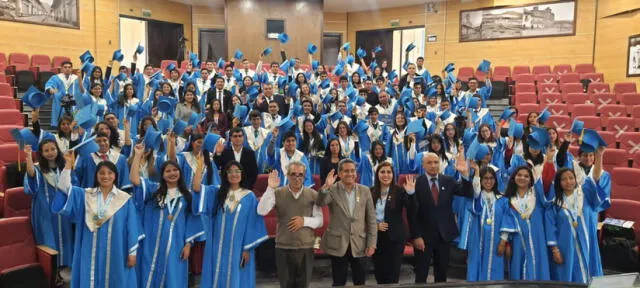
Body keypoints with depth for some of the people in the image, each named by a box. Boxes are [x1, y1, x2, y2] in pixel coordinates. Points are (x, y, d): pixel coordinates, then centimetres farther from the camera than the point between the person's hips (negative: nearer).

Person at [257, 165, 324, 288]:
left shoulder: (312, 194, -1)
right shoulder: (278, 193, -3)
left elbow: (320, 221, 1)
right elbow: (261, 211, -15)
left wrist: (304, 221, -16)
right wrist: (270, 188, -22)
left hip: (306, 248, 0)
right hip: (283, 248, 0)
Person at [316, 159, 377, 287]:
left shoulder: (365, 191, 3)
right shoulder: (332, 190, -3)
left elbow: (371, 219, 4)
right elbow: (320, 203, -23)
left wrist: (372, 243, -2)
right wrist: (326, 187, -40)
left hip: (359, 244, 2)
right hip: (338, 244, -2)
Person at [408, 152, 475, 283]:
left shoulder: (448, 181, 3)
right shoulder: (416, 183, -9)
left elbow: (468, 193, -8)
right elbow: (411, 212, -10)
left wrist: (465, 174, -23)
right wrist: (416, 236, -14)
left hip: (444, 234, 4)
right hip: (424, 235, -3)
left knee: (442, 273, 16)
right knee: (421, 275, 6)